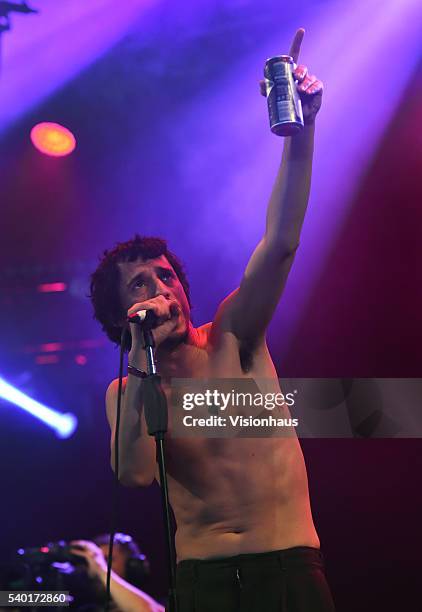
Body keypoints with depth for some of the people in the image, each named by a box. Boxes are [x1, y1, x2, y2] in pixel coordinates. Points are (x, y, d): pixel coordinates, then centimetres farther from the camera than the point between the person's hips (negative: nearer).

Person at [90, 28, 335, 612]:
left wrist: (301, 128, -25)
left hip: (291, 561, -1)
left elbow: (281, 242, -14)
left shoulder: (231, 335, -1)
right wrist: (140, 366, -19)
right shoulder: (125, 393, 3)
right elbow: (136, 474, -15)